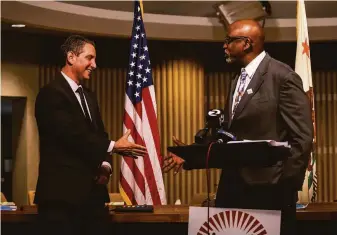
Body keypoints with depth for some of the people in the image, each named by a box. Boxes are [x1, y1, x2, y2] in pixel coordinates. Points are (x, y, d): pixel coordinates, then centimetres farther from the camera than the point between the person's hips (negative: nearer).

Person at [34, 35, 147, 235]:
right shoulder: (51, 94, -10)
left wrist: (105, 166, -1)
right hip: (62, 193, -8)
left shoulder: (89, 96, 19)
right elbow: (73, 135, -19)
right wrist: (114, 147, -14)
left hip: (91, 192, 8)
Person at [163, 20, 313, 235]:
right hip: (234, 185, 8)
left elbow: (302, 137, -13)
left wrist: (287, 184, -15)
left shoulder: (283, 77, -9)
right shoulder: (238, 80, 18)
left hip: (269, 188, -8)